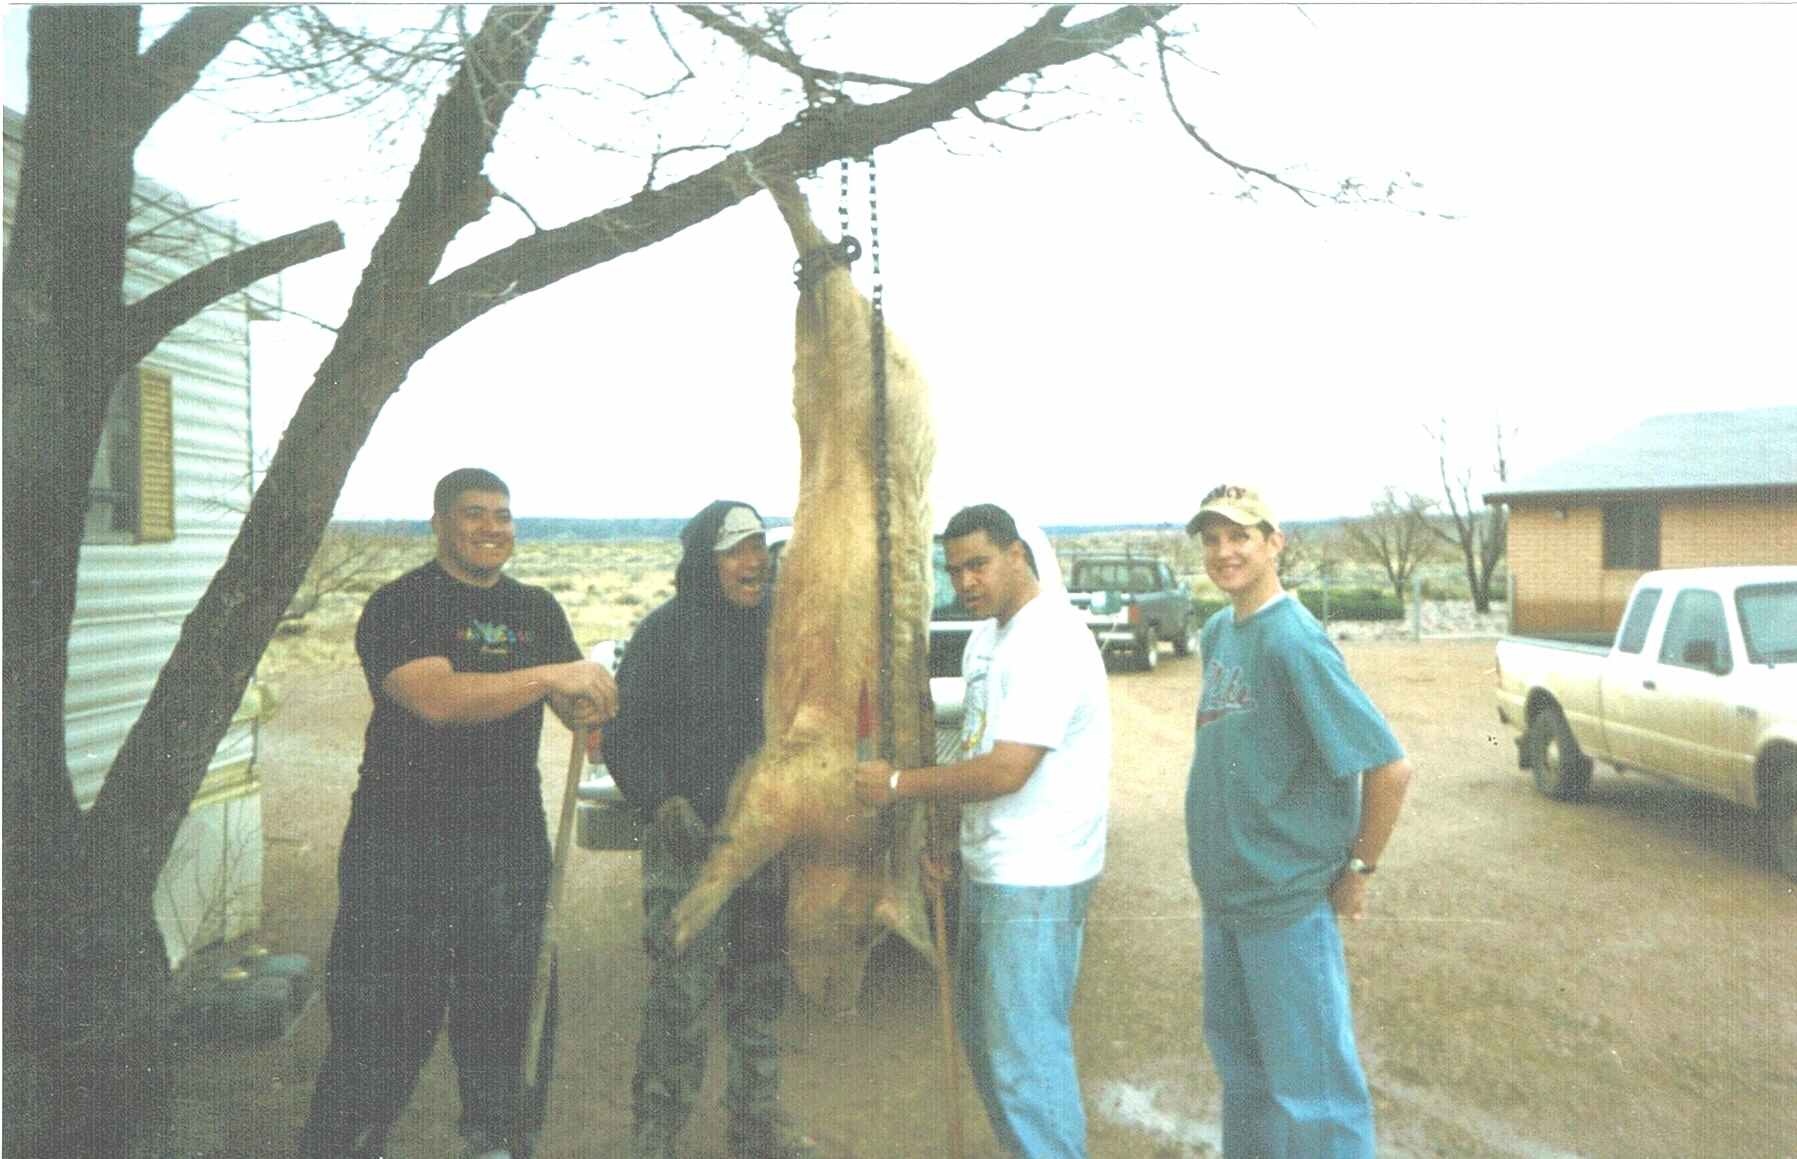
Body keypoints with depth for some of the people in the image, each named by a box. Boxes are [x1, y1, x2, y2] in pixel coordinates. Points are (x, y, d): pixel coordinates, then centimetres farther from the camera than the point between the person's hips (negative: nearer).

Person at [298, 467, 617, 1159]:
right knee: (384, 1018, -1)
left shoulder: (537, 610, 11)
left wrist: (591, 705, -15)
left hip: (511, 844, 5)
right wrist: (550, 675, -25)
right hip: (405, 845, -5)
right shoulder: (401, 605, -7)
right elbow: (439, 699, -23)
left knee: (497, 1004, 16)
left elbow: (577, 706, 9)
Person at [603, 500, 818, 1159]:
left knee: (762, 993, 15)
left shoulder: (776, 630, 6)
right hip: (688, 841, -5)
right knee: (678, 999, -4)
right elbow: (626, 736, -10)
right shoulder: (665, 633, -8)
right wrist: (662, 802, -21)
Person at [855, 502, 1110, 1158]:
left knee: (1025, 1050, -3)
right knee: (982, 1032, 20)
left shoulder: (1049, 642, -19)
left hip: (1035, 882, -10)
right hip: (987, 871, 10)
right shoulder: (986, 638, 13)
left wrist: (898, 785, -16)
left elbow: (1005, 770, -25)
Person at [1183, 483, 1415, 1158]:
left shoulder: (1293, 641, -20)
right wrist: (1220, 861, 15)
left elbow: (1389, 767, -22)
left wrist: (1358, 870, -12)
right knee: (1237, 1054, 24)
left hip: (1286, 899, -8)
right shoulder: (1215, 633, 6)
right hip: (1221, 893, 9)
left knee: (1309, 1078, 3)